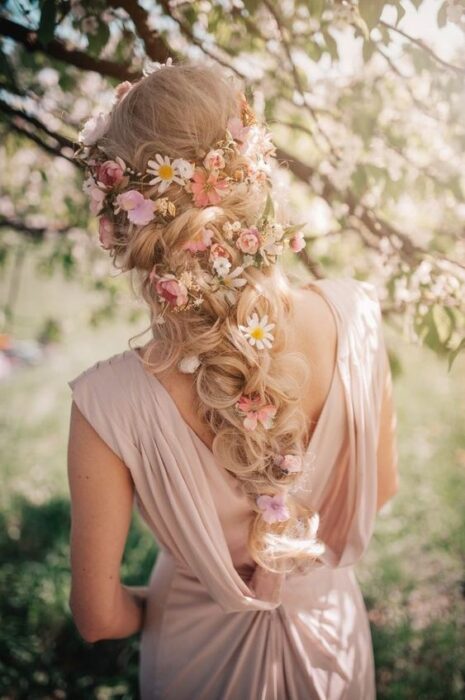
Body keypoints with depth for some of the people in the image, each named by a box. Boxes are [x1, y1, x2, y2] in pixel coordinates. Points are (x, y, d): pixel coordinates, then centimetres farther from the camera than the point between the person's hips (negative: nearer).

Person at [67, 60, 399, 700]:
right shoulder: (354, 315, -29)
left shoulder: (109, 405, -35)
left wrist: (152, 608, 4)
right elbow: (382, 486, -10)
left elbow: (98, 617, -19)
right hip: (331, 639, 2)